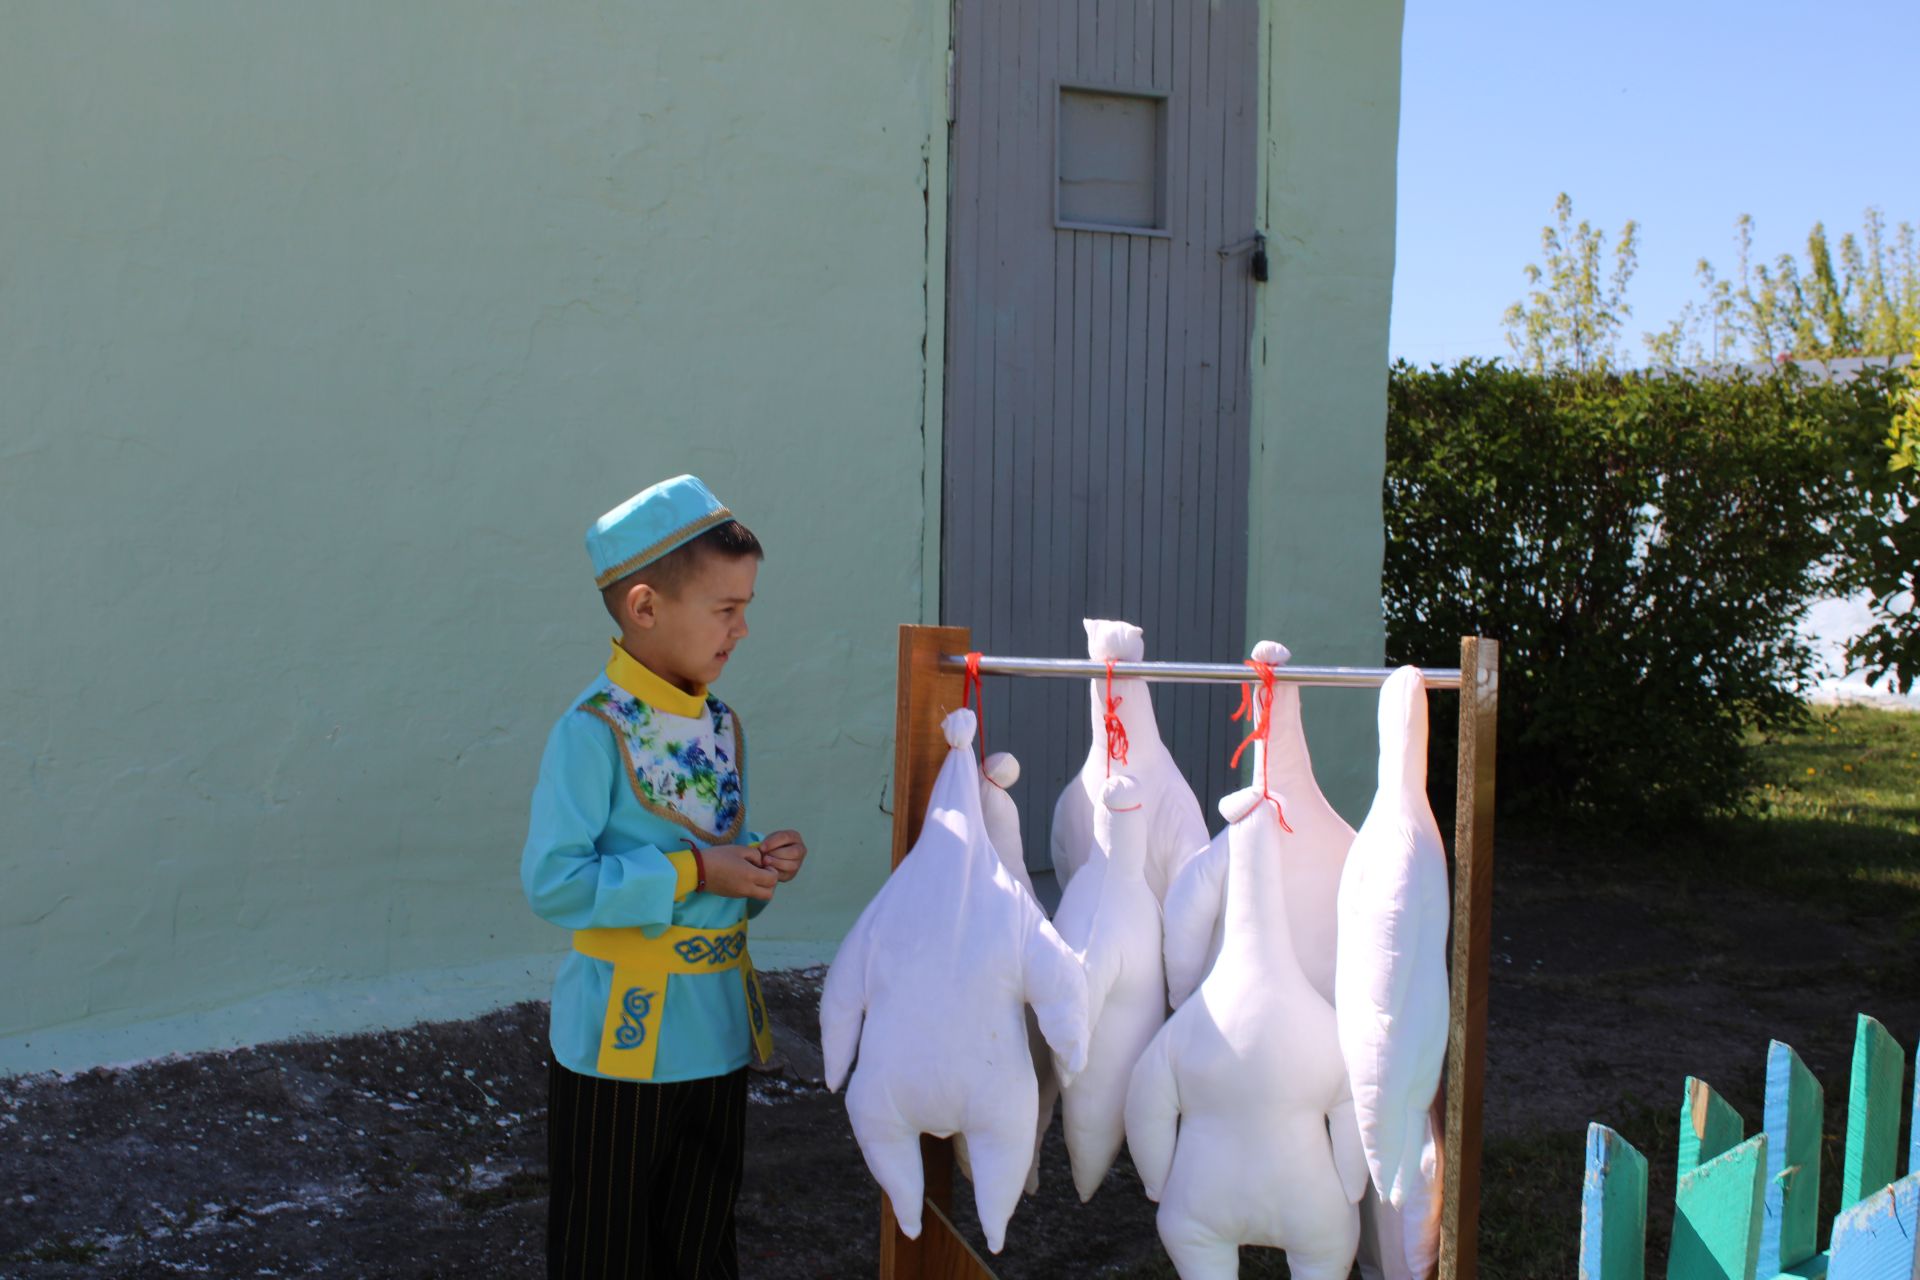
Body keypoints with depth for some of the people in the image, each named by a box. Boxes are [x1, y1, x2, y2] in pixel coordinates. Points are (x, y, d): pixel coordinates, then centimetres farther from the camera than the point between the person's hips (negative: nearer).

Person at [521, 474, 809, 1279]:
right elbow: (552, 880, -25)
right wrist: (692, 873, -22)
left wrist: (761, 865, -5)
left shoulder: (721, 724, 5)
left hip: (719, 1028, 7)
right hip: (623, 1032, -7)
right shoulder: (594, 731, -18)